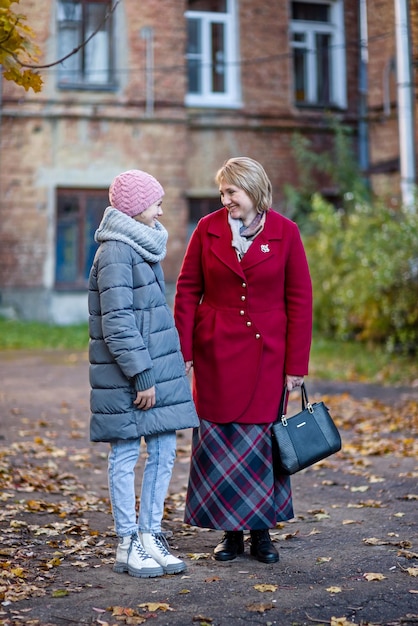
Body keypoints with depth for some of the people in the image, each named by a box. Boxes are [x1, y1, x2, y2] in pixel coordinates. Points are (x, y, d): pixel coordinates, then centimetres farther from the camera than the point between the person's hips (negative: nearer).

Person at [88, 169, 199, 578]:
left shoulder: (142, 245, 14)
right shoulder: (116, 252, -15)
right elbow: (117, 322, -20)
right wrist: (141, 376, -19)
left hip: (159, 366, 8)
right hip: (126, 374, -8)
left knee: (163, 453, 9)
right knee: (126, 456, 2)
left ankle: (150, 536, 19)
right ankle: (127, 546, 12)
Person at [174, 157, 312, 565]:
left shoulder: (285, 232, -1)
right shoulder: (208, 229, 1)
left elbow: (299, 299, -1)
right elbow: (187, 290, 4)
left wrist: (296, 363, -4)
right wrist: (183, 350, -4)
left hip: (266, 354, -1)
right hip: (215, 354, 1)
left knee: (261, 439, 3)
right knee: (217, 440, 3)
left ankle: (261, 531, 18)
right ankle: (230, 531, 16)